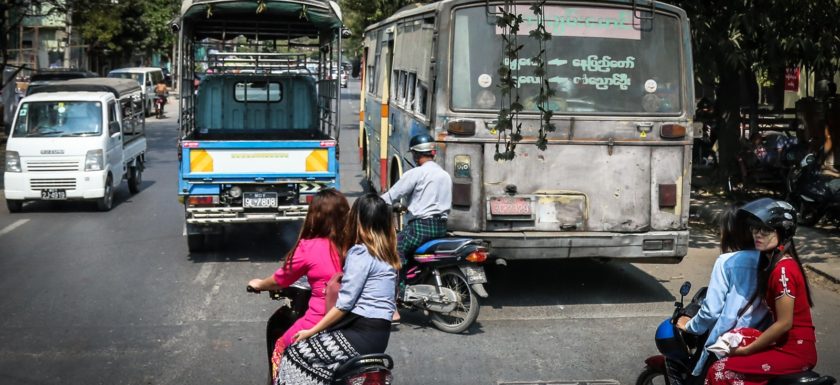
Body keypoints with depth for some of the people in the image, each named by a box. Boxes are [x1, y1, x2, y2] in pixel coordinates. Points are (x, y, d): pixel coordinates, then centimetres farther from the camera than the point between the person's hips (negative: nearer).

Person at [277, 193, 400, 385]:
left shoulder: (361, 253, -12)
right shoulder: (387, 254, 13)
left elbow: (344, 304, -14)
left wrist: (311, 331, -7)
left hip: (361, 334, -9)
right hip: (380, 333, 9)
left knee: (294, 355, -3)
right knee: (303, 350, 18)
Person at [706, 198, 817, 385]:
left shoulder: (783, 270, -19)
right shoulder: (772, 262, 11)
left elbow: (784, 323, -20)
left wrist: (747, 349, -13)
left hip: (794, 350, -10)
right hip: (785, 343, 10)